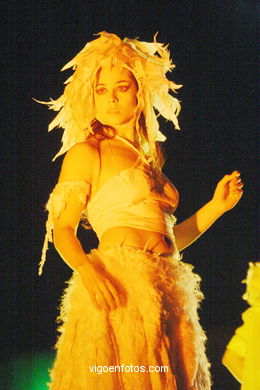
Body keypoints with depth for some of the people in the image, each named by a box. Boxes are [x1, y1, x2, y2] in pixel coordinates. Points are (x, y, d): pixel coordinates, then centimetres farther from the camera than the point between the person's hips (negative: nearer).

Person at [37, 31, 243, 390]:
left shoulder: (151, 157, 21)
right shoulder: (86, 152, 4)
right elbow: (62, 229, -3)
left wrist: (217, 206, 17)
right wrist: (89, 271, -21)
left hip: (168, 293, 6)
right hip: (120, 288, -6)